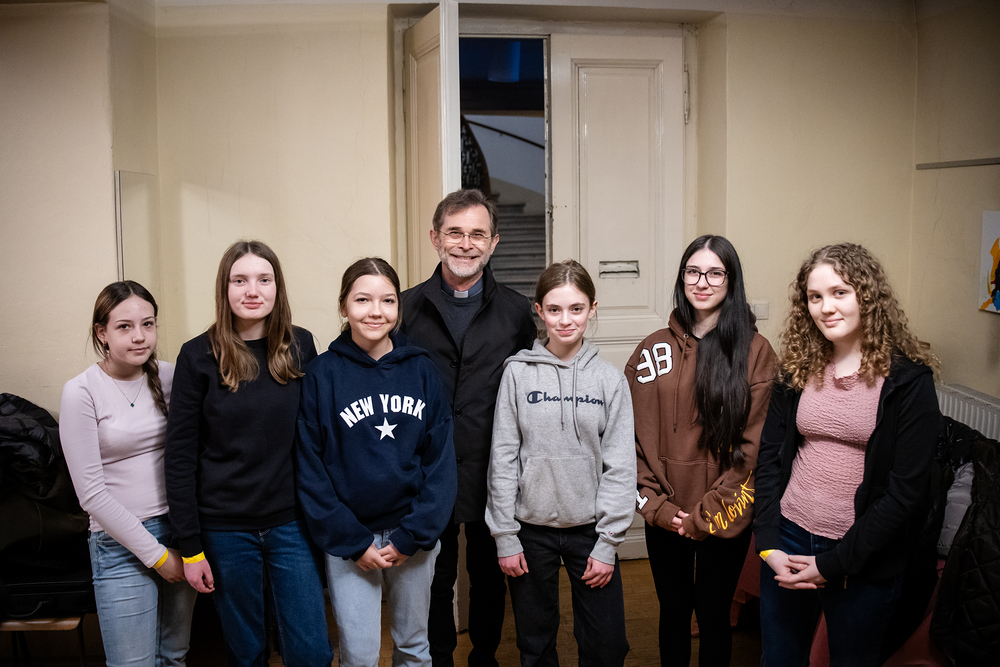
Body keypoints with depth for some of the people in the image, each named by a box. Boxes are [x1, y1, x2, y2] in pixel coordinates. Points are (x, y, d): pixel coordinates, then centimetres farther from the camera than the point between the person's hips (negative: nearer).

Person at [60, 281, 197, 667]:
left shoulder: (168, 378, 1)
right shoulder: (82, 392, -11)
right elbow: (91, 494, -12)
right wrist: (156, 555, -11)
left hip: (180, 531, 4)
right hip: (122, 544, -4)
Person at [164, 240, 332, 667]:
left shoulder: (300, 347, 1)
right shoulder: (199, 356, -6)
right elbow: (180, 455, -4)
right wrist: (190, 547, -6)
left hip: (291, 523, 1)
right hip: (226, 528, -1)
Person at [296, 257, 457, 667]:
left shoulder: (421, 370, -1)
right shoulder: (321, 375, -6)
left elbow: (441, 459, -1)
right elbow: (310, 468, -6)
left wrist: (413, 536, -9)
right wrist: (353, 542, -10)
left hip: (414, 534, 2)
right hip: (348, 537, -2)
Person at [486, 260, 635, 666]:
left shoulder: (609, 379, -2)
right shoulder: (518, 373, -4)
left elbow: (620, 467, -2)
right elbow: (503, 459, -3)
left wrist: (608, 543, -6)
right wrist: (505, 537, -4)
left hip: (589, 528, 0)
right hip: (532, 529, 0)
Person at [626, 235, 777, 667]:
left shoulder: (755, 351, -6)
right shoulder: (654, 349, 1)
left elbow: (752, 444, -9)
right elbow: (634, 435, 0)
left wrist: (705, 515, -11)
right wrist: (655, 504, -9)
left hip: (724, 517, -2)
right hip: (664, 515, 2)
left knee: (713, 615, 12)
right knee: (673, 611, 16)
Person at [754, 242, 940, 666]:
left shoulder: (908, 379, -10)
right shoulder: (796, 370, 2)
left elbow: (908, 489, -13)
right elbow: (769, 457, 4)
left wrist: (833, 563, -13)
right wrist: (769, 544, -7)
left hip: (865, 560, -3)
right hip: (789, 538, 3)